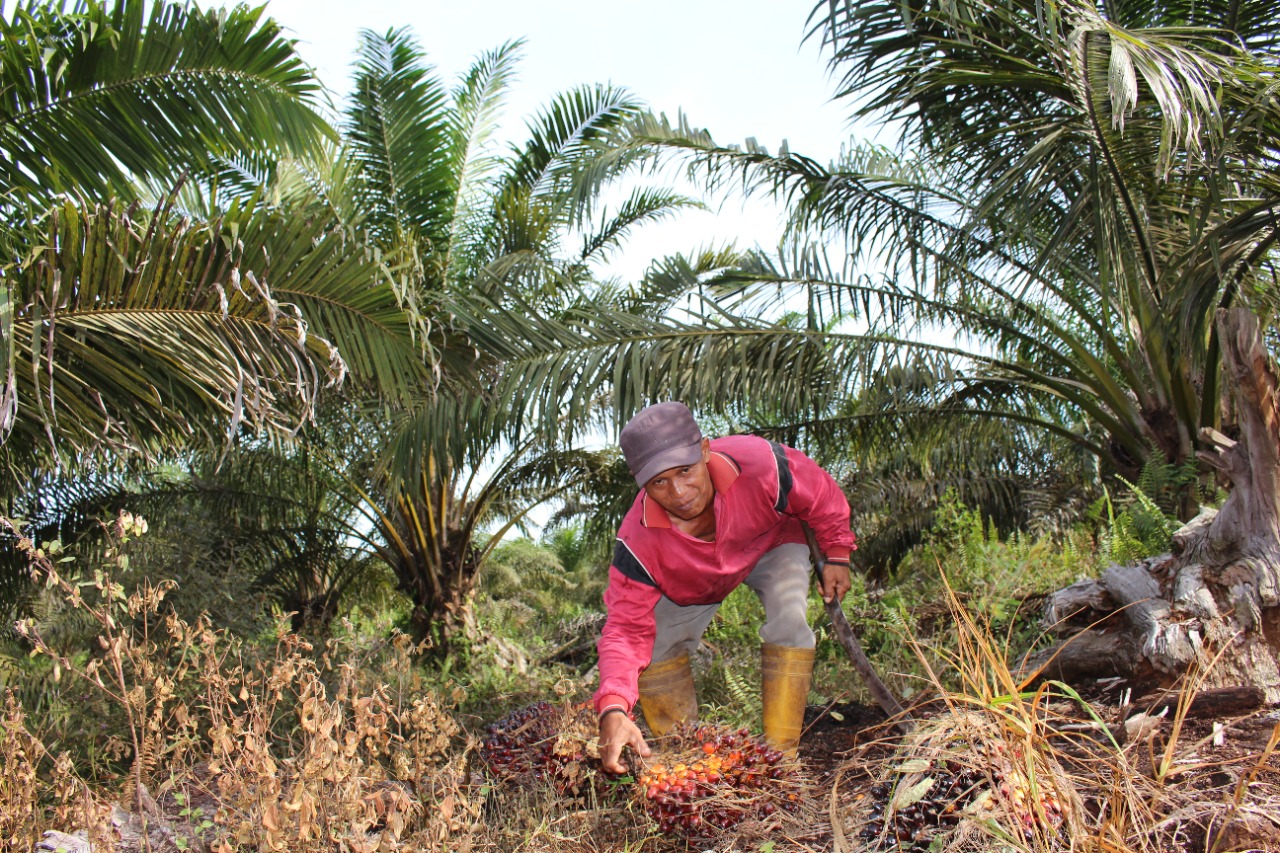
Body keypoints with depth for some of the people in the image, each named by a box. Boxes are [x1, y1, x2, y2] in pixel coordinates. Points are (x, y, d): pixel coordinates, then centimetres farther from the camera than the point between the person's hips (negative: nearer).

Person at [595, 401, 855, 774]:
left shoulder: (760, 464, -43)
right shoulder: (638, 542, -38)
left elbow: (822, 496, -21)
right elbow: (627, 628, -35)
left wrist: (837, 555, -8)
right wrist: (614, 710, -52)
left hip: (770, 544, -1)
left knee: (789, 618, -27)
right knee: (654, 642, -13)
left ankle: (779, 754, -17)